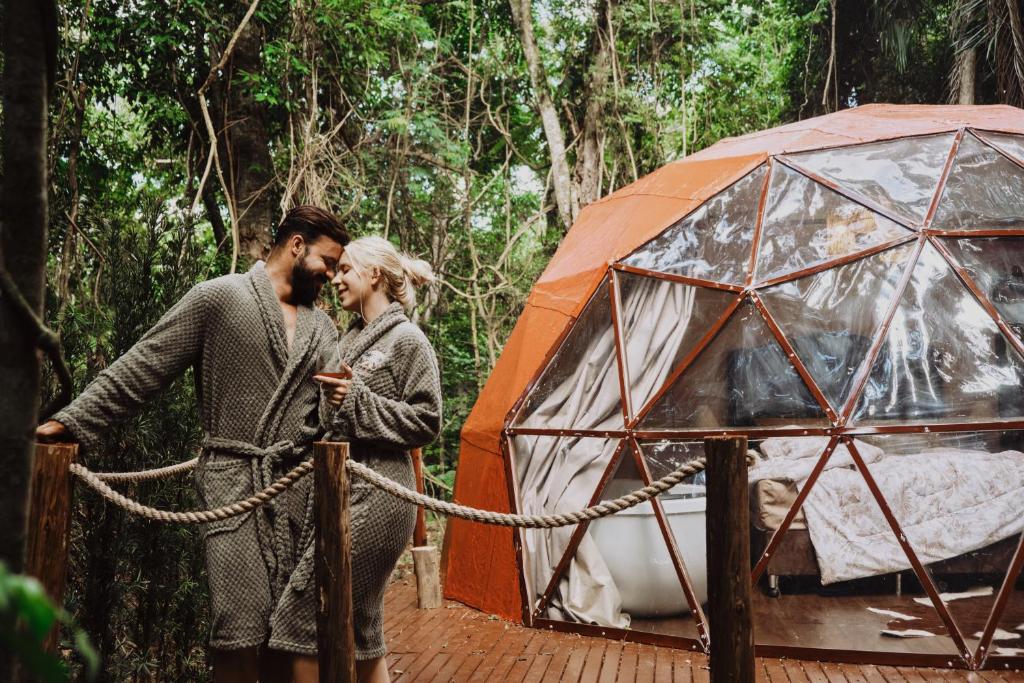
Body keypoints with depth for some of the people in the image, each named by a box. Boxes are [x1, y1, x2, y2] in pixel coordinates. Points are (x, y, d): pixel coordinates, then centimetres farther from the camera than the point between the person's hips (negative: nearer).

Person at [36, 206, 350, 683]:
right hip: (236, 481, -5)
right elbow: (141, 369, -1)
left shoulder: (323, 328, 19)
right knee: (241, 631, -13)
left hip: (302, 487, 5)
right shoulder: (218, 297, 2)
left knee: (292, 632, 1)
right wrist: (73, 422, -8)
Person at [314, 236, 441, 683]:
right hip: (338, 487, 8)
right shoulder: (348, 339, 15)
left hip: (376, 495, -8)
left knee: (356, 623, -2)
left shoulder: (406, 339, -7)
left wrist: (359, 400, -17)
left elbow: (426, 422, -13)